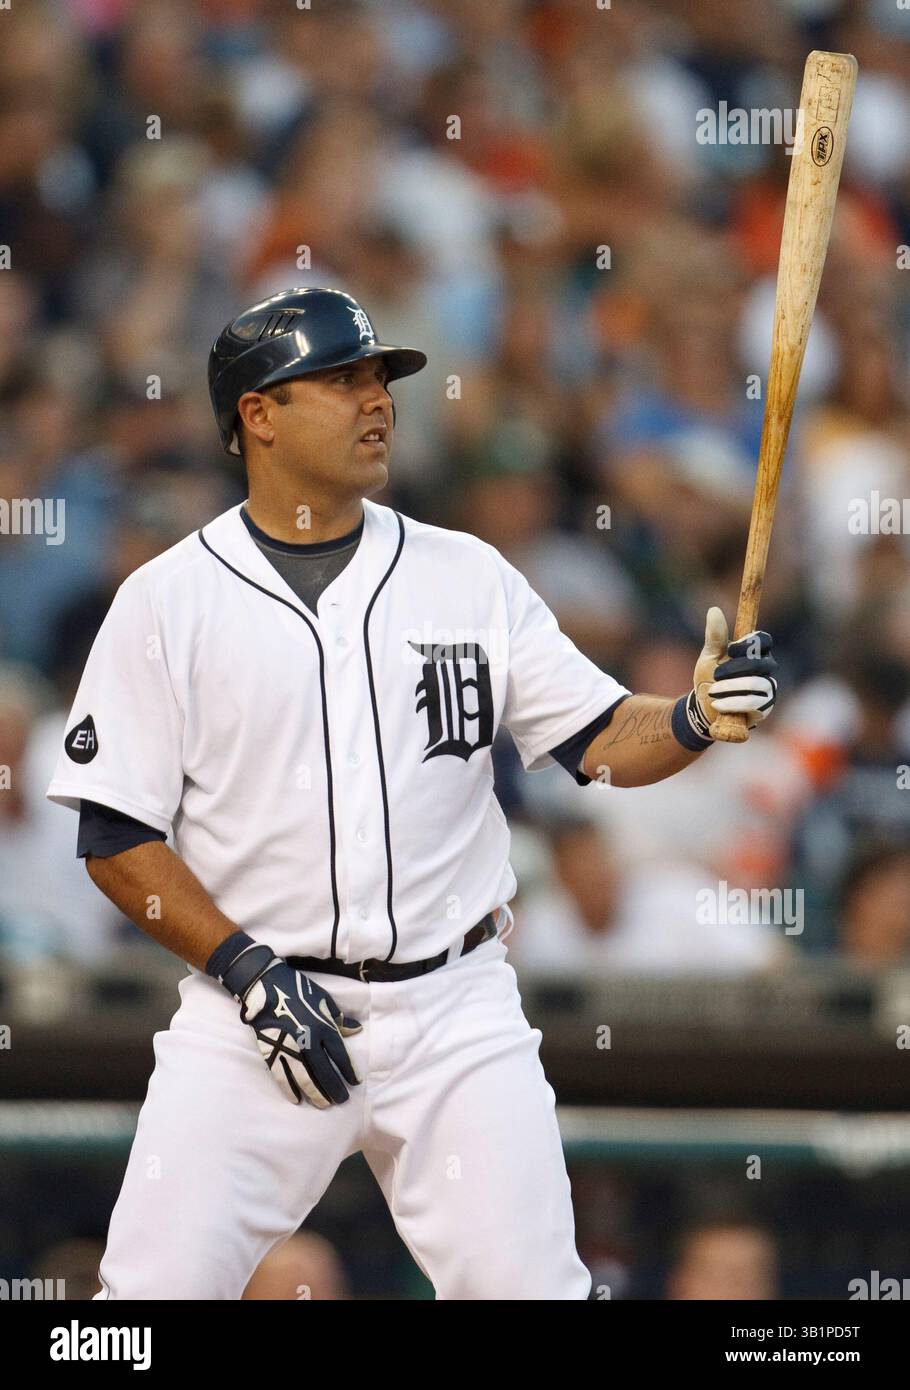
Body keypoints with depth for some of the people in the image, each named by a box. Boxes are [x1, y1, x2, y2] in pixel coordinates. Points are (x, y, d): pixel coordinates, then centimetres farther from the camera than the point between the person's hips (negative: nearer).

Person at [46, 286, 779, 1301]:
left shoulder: (469, 577, 7)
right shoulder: (168, 600, 0)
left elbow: (601, 742, 5)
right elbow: (116, 836, -2)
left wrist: (694, 719, -16)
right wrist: (248, 971, -12)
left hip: (455, 1016, 2)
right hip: (250, 1018, -2)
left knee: (529, 1283, -5)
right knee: (157, 1287, -9)